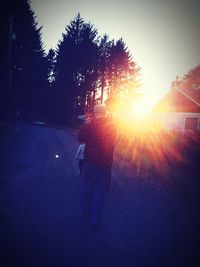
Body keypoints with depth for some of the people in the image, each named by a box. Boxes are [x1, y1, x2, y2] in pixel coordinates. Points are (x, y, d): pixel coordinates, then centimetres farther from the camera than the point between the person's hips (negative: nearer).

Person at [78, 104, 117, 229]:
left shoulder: (90, 124, -15)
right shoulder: (112, 126, -7)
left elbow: (81, 139, -2)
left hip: (90, 161, -1)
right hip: (105, 163, 1)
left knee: (87, 186, 19)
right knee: (99, 190, 8)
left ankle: (86, 211, 37)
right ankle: (96, 220, 14)